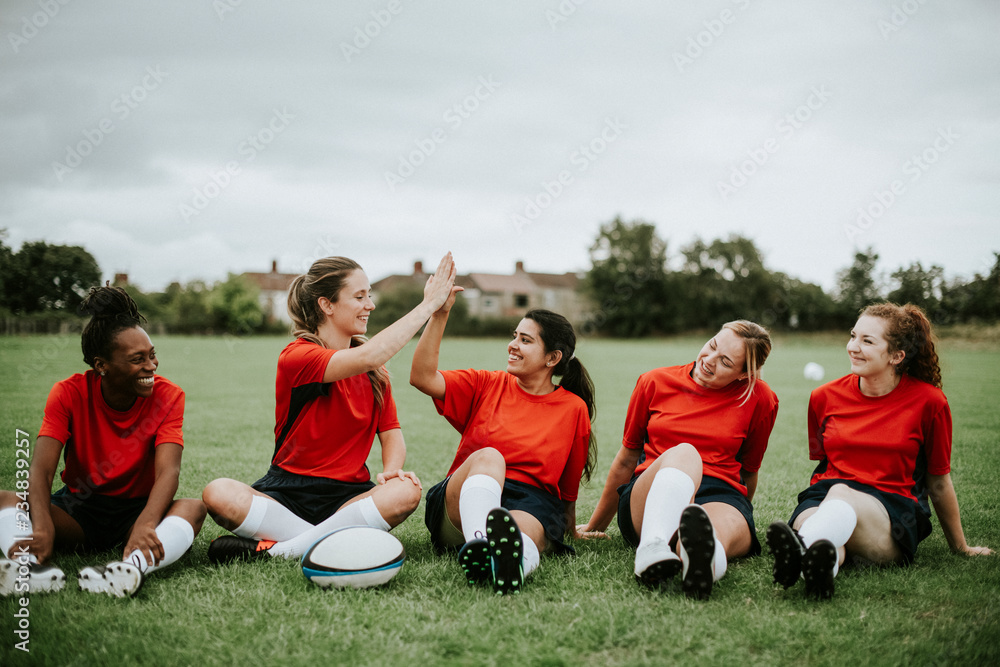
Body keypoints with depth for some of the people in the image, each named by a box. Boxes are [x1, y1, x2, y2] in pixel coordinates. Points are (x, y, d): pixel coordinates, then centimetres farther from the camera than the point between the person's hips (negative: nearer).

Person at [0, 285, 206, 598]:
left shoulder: (168, 396, -9)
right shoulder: (69, 394, -8)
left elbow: (168, 472, -22)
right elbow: (41, 470, -19)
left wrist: (145, 524, -44)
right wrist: (43, 528, -39)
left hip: (137, 510, -1)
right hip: (78, 511, 1)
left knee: (193, 508, -33)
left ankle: (136, 565, -60)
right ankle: (32, 565, -53)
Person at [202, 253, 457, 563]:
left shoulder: (375, 371, 11)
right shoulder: (296, 356, -11)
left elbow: (391, 432, 9)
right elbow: (365, 358, -28)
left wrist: (391, 469, -15)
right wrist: (429, 304, -22)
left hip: (348, 496, 4)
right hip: (287, 490, -4)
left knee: (407, 492, -30)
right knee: (218, 494, -31)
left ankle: (274, 549, -25)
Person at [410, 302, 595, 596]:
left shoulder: (575, 408, 10)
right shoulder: (487, 384, 12)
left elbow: (569, 485, 18)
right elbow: (423, 378, -3)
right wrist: (439, 314, -9)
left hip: (531, 506, 0)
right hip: (461, 504, 1)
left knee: (524, 530, -38)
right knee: (488, 456, -33)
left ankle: (513, 561, -76)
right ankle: (480, 540, -64)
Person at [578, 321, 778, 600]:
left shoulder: (758, 399, 6)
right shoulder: (655, 382, 8)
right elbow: (626, 460, 18)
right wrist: (594, 526, 25)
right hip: (647, 500, 0)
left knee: (718, 528, -40)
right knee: (684, 453, -36)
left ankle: (703, 561, -79)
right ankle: (653, 547, -66)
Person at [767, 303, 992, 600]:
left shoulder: (928, 401, 2)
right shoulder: (824, 397, 9)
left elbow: (938, 482, 14)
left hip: (893, 514, -3)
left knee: (841, 494, -39)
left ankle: (800, 552, -70)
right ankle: (822, 566, -72)